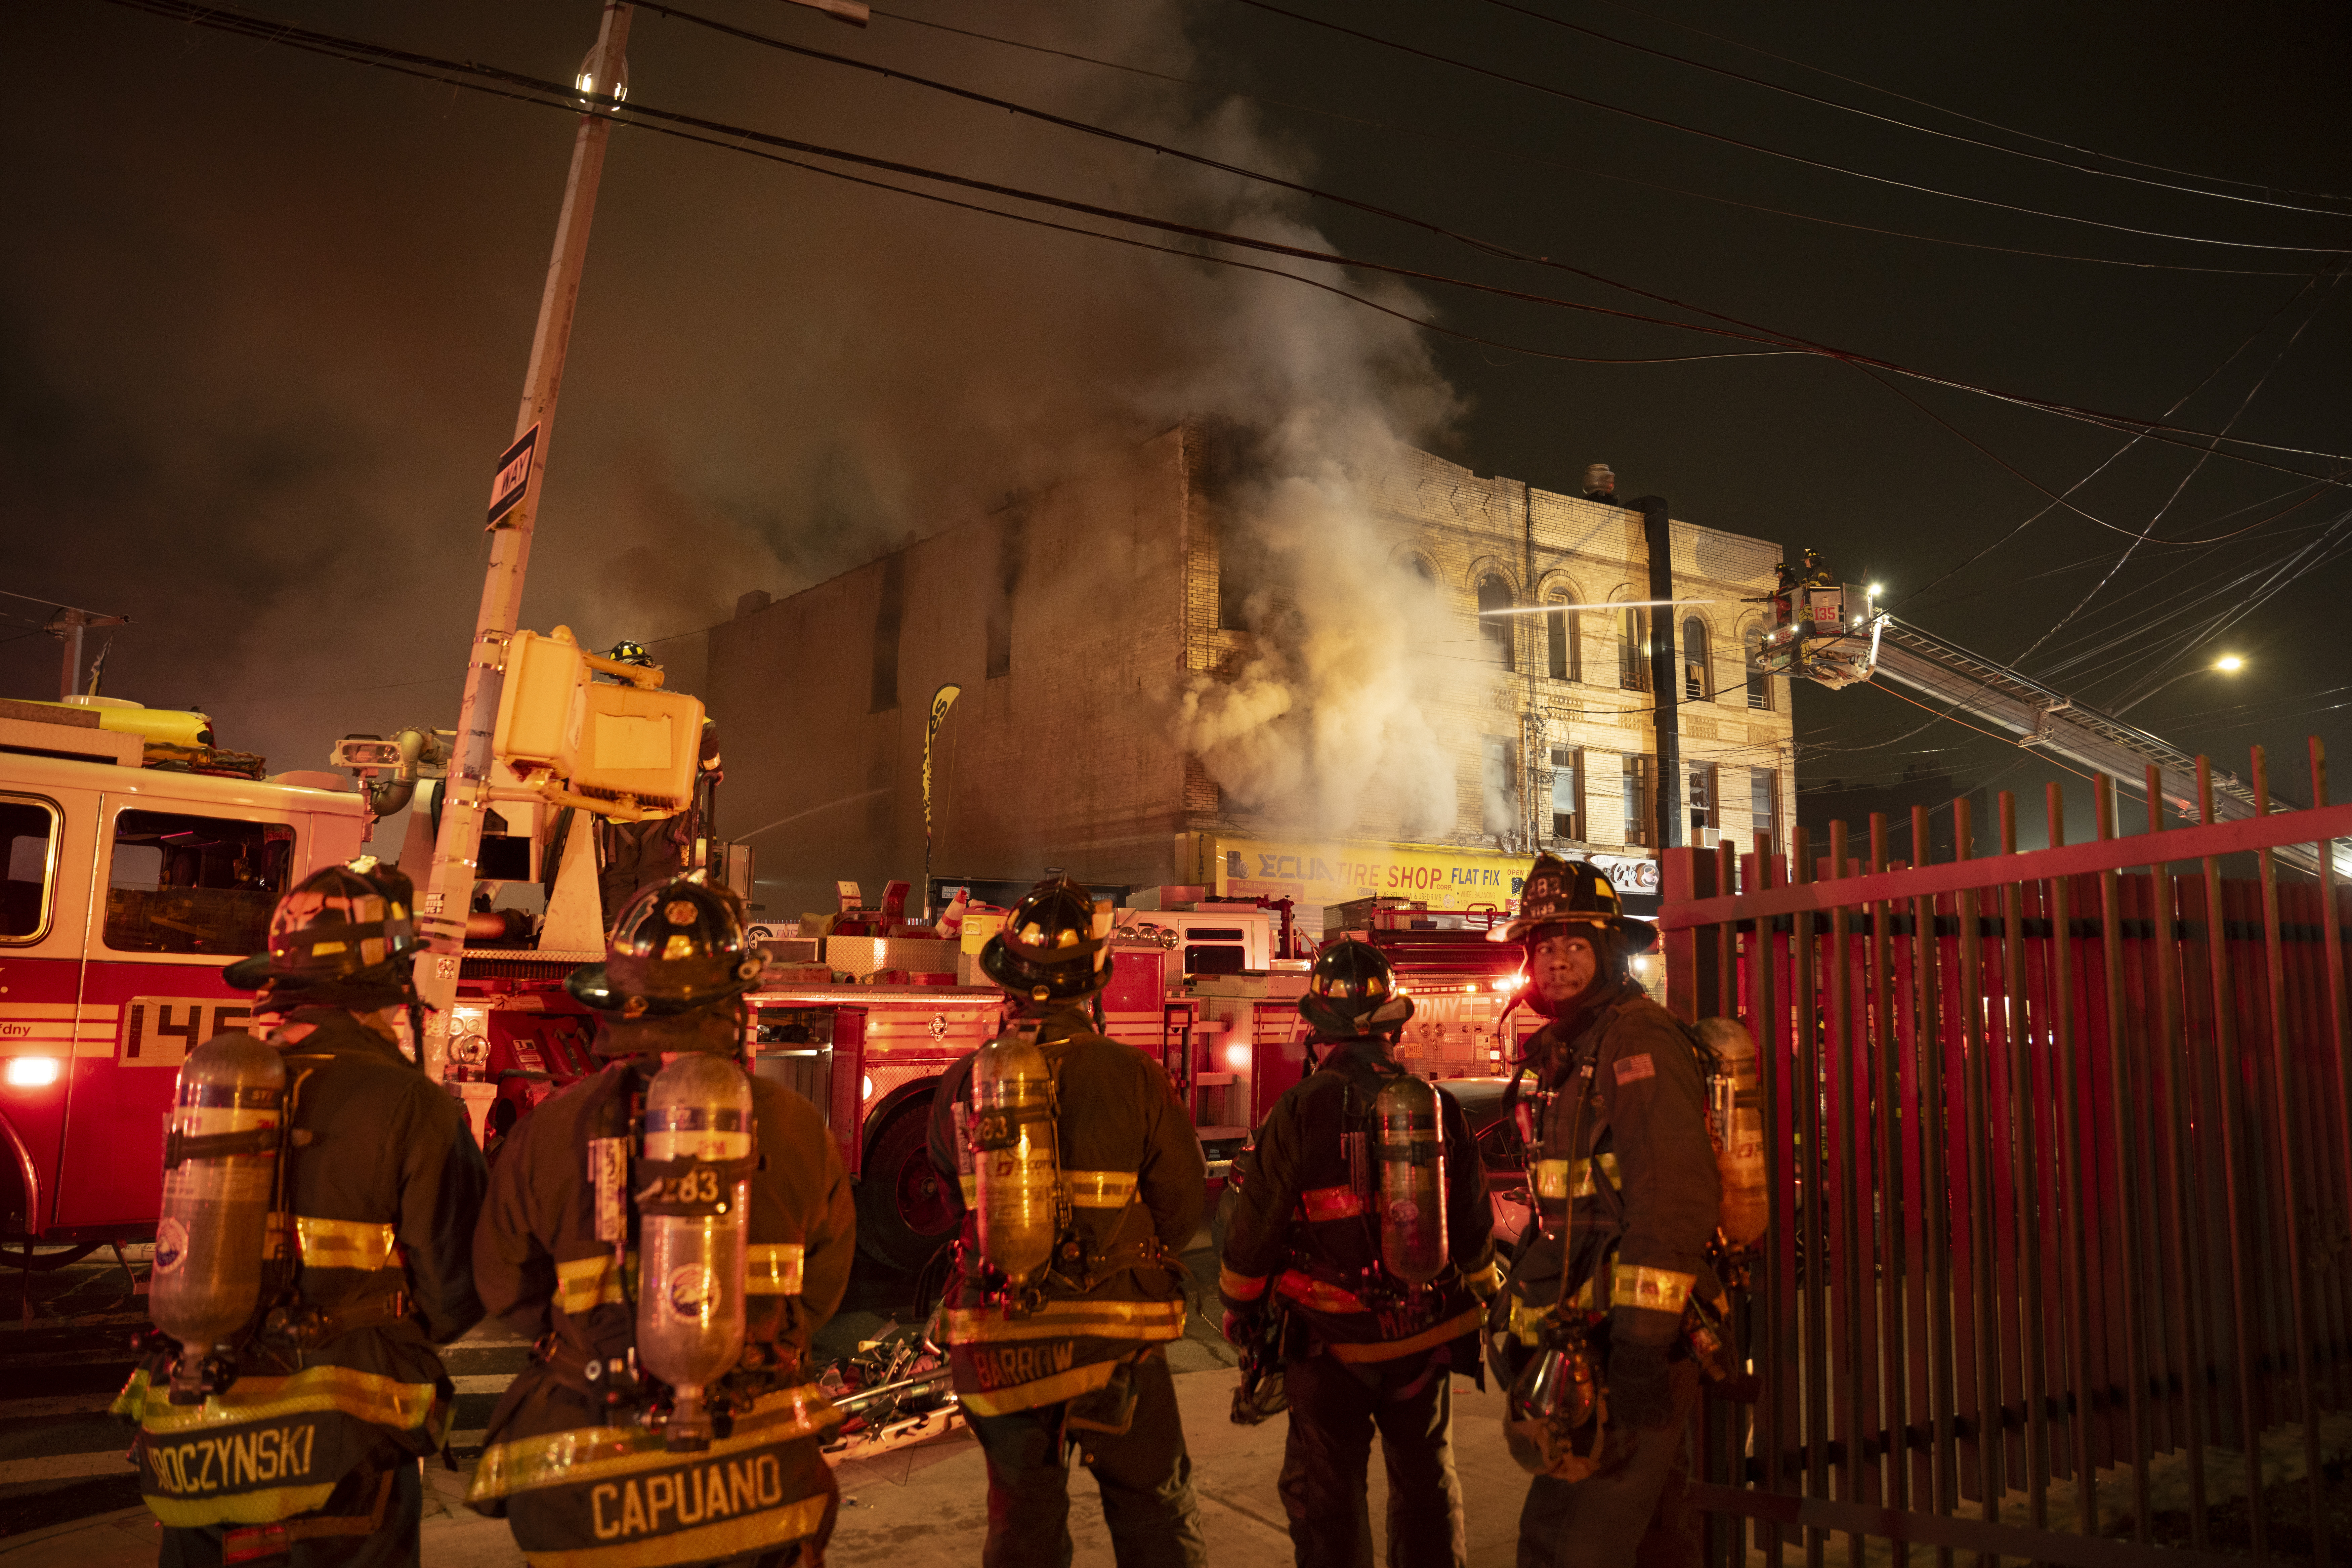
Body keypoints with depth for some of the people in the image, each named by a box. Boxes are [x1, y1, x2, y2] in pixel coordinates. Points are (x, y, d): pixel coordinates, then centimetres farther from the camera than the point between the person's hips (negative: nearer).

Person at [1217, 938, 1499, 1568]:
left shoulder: (1302, 1111, -17)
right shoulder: (1440, 1107, -4)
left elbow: (1257, 1224, -12)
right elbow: (1474, 1223, 4)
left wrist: (1239, 1304, 6)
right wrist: (1483, 1296, 21)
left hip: (1334, 1348, -4)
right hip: (1428, 1335, 4)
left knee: (1326, 1497, 10)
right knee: (1426, 1482, 20)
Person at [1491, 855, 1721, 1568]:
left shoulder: (1636, 1039, -15)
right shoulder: (1575, 1049, 16)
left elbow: (1673, 1197, -24)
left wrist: (1643, 1338, -27)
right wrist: (1519, 1301, 22)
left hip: (1630, 1344, -10)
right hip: (1594, 1337, 10)